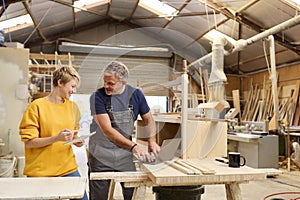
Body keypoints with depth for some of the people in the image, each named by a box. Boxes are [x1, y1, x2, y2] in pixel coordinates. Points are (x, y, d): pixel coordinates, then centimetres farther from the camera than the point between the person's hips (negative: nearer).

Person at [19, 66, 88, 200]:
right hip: (41, 172, -4)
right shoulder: (37, 106, -7)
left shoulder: (72, 106, 9)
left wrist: (76, 141, 0)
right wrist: (56, 138, -22)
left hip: (69, 168, 5)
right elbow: (29, 142, -9)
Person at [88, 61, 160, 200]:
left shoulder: (135, 94, -4)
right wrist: (133, 146, -28)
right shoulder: (98, 97, -15)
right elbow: (107, 130, -21)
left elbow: (148, 120, 9)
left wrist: (151, 140, -9)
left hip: (125, 155, 2)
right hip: (101, 156, -2)